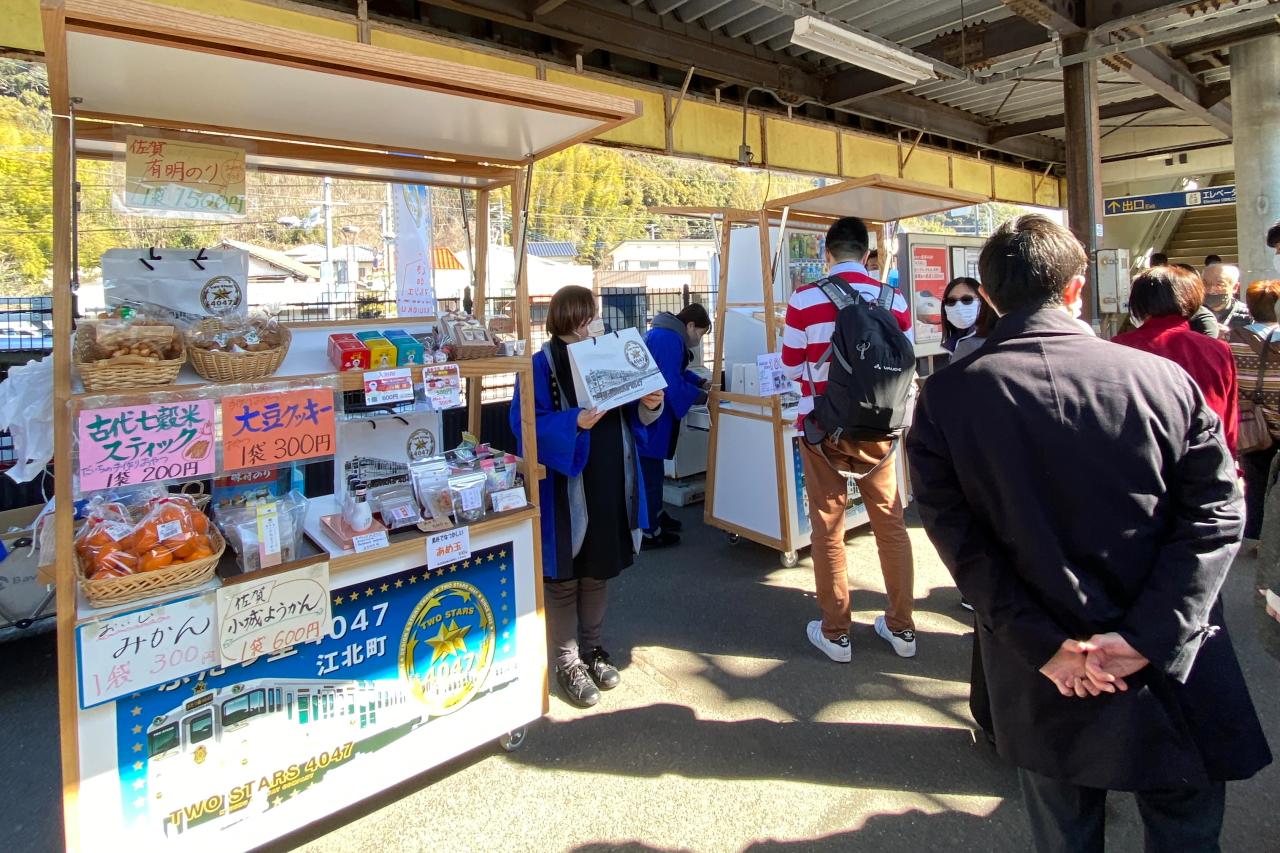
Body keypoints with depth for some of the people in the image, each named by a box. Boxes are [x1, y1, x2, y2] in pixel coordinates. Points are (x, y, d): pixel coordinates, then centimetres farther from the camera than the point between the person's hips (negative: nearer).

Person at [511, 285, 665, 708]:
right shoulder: (543, 365, -11)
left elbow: (631, 414, 15)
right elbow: (528, 424, -18)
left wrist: (650, 405, -6)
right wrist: (575, 422, -30)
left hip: (608, 484, 6)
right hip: (564, 488, -6)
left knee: (599, 571, 18)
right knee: (563, 577, 6)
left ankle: (592, 648, 35)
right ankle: (567, 662, 22)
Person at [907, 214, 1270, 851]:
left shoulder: (944, 398, -10)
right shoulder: (1163, 378, -6)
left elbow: (959, 537, -12)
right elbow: (1215, 513, -7)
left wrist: (1045, 646, -10)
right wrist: (1149, 636, -10)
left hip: (1042, 686, 0)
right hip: (1176, 676, 1)